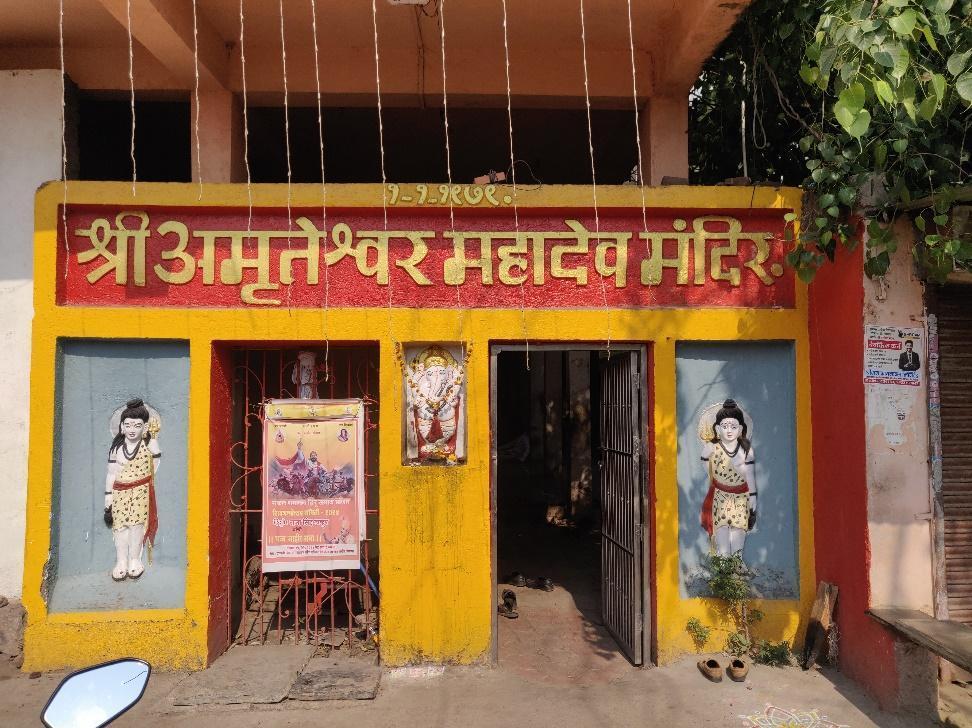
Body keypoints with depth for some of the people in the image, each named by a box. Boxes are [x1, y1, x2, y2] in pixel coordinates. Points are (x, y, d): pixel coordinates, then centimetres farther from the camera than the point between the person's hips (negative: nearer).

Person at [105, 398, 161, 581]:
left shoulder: (149, 444, -3)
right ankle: (121, 561, 5)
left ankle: (135, 559, 4)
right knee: (120, 524, -3)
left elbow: (157, 467, 3)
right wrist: (108, 495, 7)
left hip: (142, 490, -2)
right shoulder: (116, 448, 3)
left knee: (136, 522, -9)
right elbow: (111, 473, 8)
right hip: (120, 490, 2)